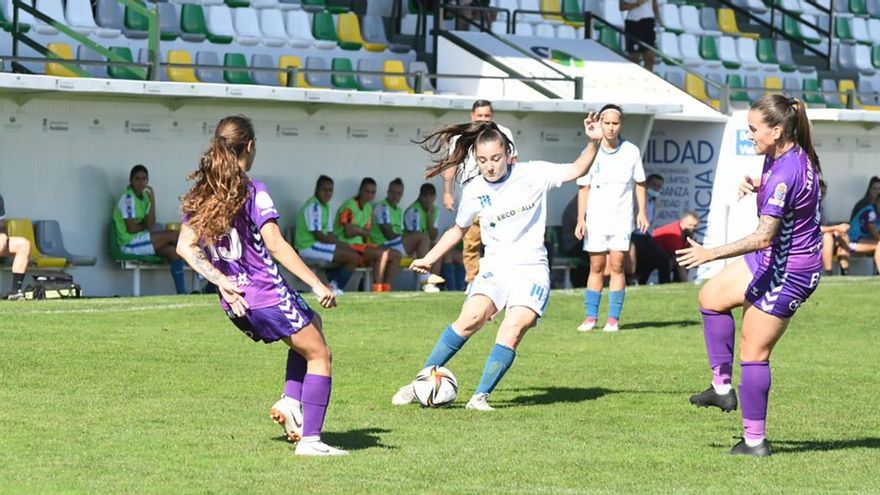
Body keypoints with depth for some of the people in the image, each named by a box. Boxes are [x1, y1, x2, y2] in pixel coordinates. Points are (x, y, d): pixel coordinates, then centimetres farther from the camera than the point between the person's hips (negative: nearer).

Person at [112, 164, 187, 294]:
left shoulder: (145, 197, 10)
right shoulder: (128, 199, -13)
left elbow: (150, 227, -1)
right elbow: (131, 228, -18)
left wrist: (152, 201, -7)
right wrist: (145, 225, 2)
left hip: (141, 240, 8)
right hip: (129, 243, -8)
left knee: (172, 251, -10)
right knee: (173, 235, -13)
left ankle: (182, 294, -13)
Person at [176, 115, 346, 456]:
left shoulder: (201, 194, 7)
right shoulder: (253, 192, -13)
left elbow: (185, 247, 3)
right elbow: (276, 246, -20)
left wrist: (220, 280, -1)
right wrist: (318, 286, -20)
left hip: (235, 303, 8)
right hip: (269, 296, -8)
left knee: (311, 327, 28)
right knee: (319, 355, 5)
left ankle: (290, 402, 12)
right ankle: (310, 439, -5)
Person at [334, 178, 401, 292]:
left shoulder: (368, 207, 16)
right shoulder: (349, 207, -12)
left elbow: (366, 234, 13)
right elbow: (348, 232, -19)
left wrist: (357, 230, -6)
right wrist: (361, 231, -2)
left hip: (360, 244, 9)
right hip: (347, 246, -9)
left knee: (396, 255, 1)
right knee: (381, 254, -29)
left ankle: (386, 290, -6)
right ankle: (377, 291, -29)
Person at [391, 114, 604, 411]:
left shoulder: (533, 174, -3)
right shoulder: (473, 191, 4)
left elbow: (577, 170, -3)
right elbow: (458, 230, 20)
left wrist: (593, 143, -20)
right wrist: (428, 259, 18)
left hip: (531, 270, -1)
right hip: (494, 269, 1)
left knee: (513, 329, -23)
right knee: (472, 318, -24)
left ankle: (481, 396, -17)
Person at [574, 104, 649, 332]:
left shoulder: (631, 152, 0)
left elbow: (640, 183, 9)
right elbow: (584, 188, 3)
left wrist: (642, 212, 0)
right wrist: (580, 219, -1)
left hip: (621, 219, -1)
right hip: (596, 220, 1)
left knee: (617, 266, -6)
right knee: (596, 268, 4)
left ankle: (613, 318, -3)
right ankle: (591, 317, 9)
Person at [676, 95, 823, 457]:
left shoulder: (786, 173, -30)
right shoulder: (781, 155, 0)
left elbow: (763, 237, -34)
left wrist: (711, 254, -30)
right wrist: (757, 187, 1)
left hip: (789, 271, -11)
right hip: (774, 259, 11)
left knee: (754, 352, -3)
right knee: (712, 296, 19)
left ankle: (755, 441, 6)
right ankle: (723, 387, 20)